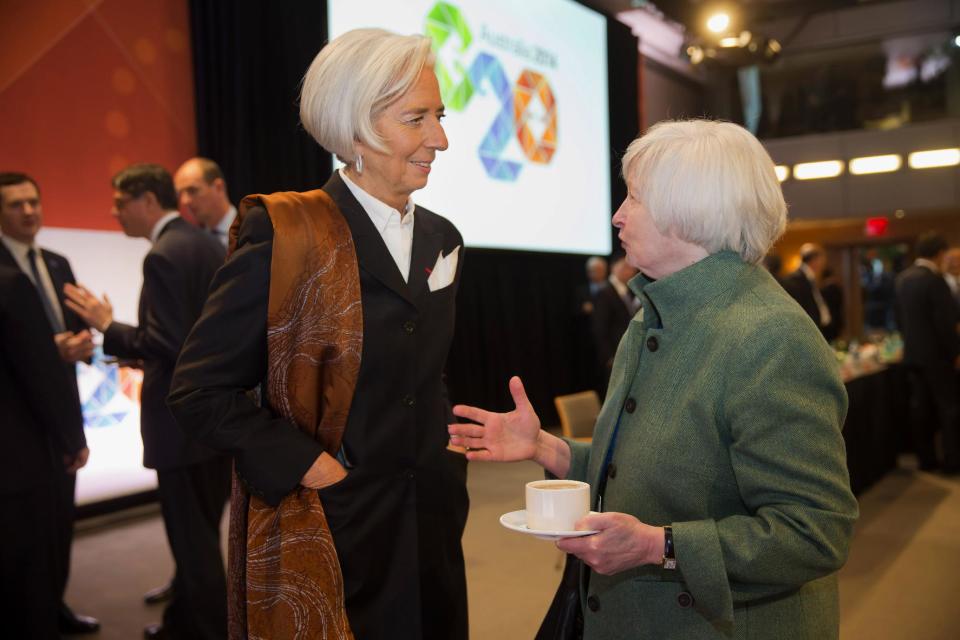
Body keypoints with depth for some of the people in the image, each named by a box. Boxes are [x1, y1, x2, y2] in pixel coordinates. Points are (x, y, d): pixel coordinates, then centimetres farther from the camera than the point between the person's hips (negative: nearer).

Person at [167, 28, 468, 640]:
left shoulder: (442, 238, 7)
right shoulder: (286, 234, -13)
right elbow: (200, 389, -13)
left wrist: (444, 465, 7)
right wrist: (309, 467, -17)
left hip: (429, 522, 6)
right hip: (324, 530, -6)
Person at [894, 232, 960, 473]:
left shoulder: (903, 277, 4)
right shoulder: (934, 280, -19)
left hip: (912, 353, 7)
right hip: (936, 354, -7)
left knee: (921, 408, 10)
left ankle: (926, 458, 15)